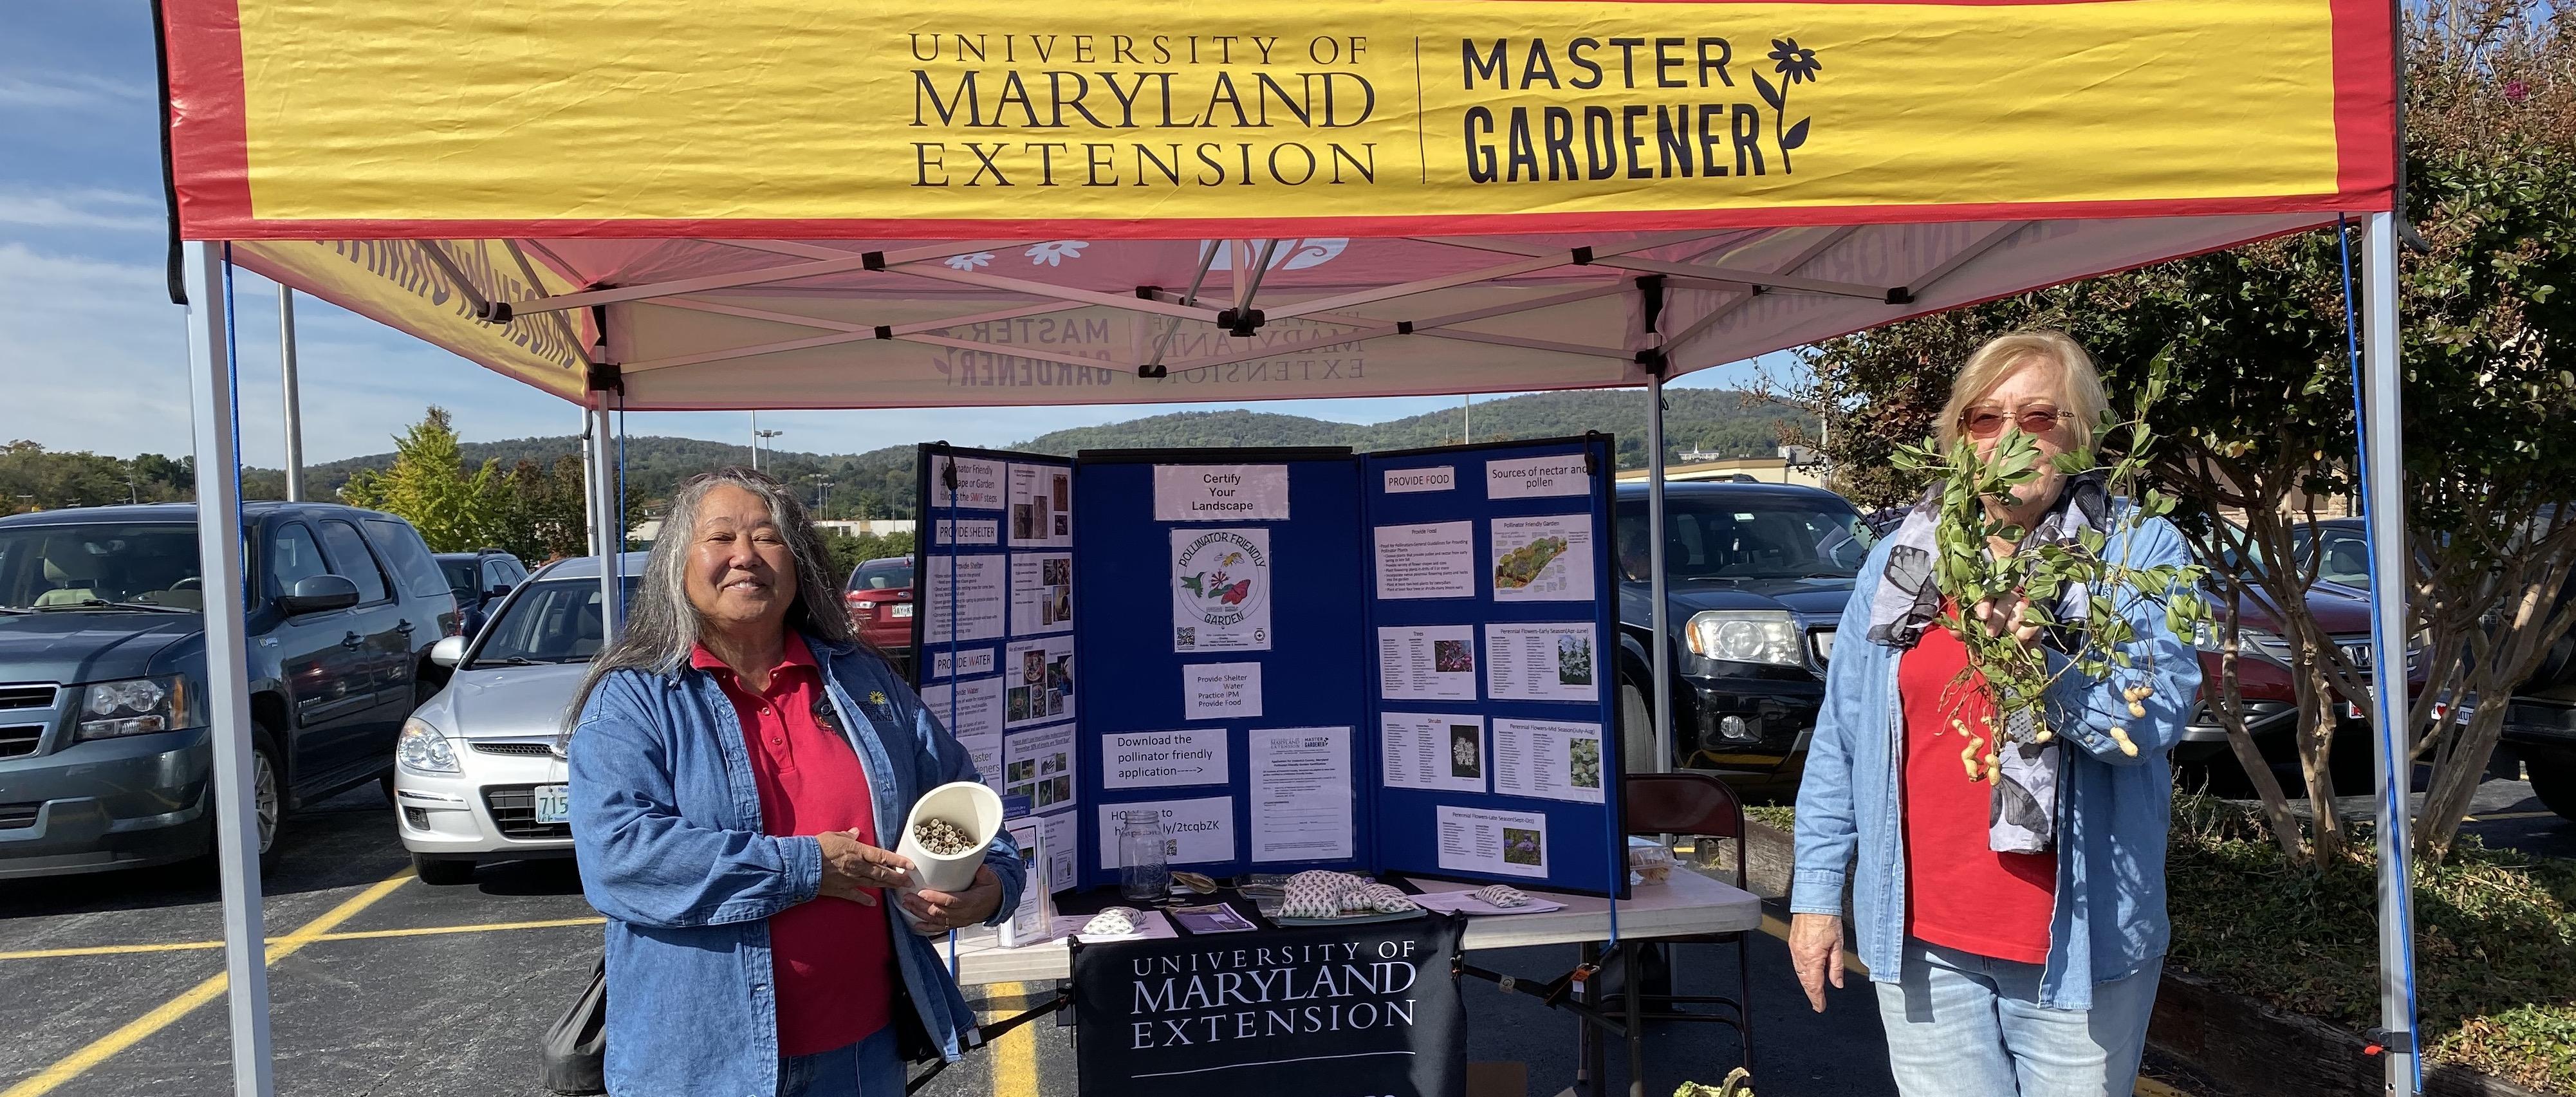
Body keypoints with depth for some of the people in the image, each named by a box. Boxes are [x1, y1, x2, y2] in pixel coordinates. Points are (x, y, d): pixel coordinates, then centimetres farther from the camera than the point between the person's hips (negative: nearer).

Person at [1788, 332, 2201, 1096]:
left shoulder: (2143, 553, -1)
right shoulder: (1901, 558, 6)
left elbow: (2152, 717, -14)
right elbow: (1840, 741, 7)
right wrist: (1816, 892, 5)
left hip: (2078, 941, -2)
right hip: (1921, 936, 2)